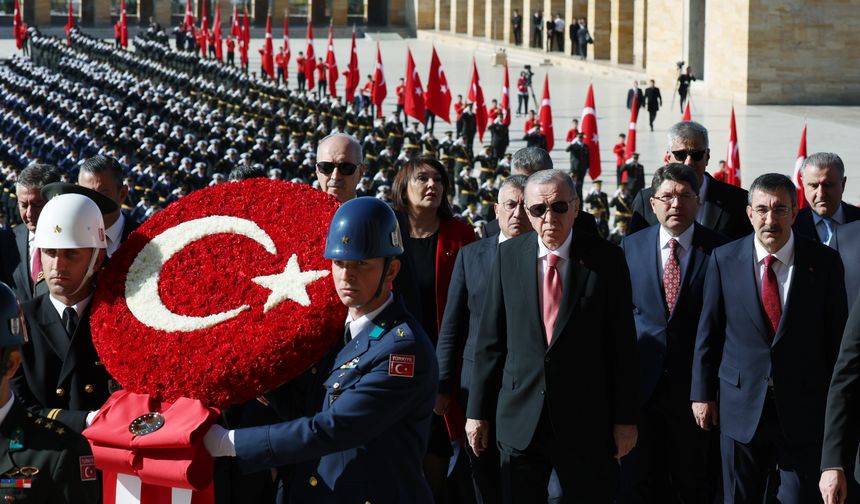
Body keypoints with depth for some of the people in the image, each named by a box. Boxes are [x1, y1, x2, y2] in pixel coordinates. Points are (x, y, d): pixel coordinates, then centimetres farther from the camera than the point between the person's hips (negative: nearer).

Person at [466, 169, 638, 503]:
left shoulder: (605, 259, -3)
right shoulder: (508, 256, 3)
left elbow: (622, 343, -2)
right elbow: (490, 340, 6)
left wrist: (625, 418, -3)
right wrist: (478, 410, 5)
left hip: (586, 422, -2)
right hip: (521, 420, 2)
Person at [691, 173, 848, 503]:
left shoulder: (824, 262, -2)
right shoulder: (724, 260, 0)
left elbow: (838, 336, 2)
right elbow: (708, 332, 5)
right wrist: (702, 393, 4)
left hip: (805, 410, -1)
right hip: (741, 408, 1)